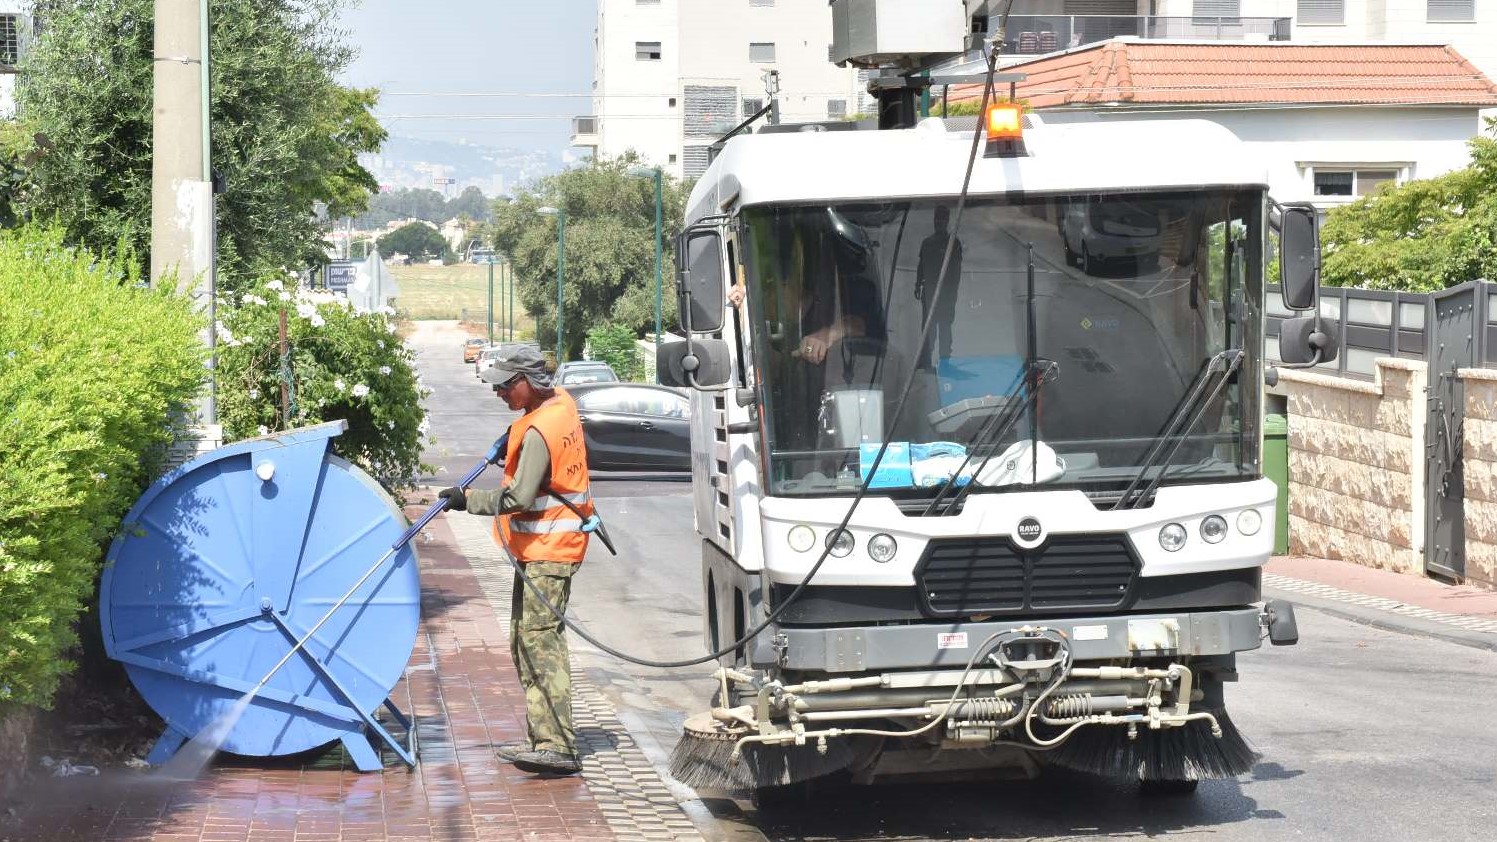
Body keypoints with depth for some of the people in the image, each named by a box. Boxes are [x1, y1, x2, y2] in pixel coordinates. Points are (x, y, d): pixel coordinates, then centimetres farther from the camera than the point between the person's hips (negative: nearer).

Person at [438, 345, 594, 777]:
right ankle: (542, 738, 17)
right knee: (523, 640, 13)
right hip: (539, 546, 11)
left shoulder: (538, 431, -22)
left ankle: (558, 746, -22)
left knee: (540, 636, -16)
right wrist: (515, 442, 14)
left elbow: (518, 498, -25)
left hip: (549, 548, -11)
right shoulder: (561, 401, 8)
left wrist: (468, 499, -15)